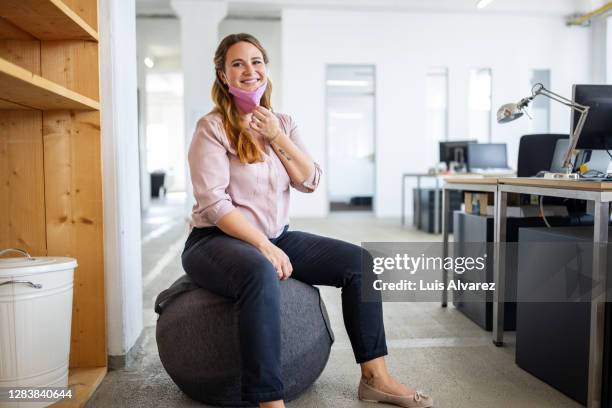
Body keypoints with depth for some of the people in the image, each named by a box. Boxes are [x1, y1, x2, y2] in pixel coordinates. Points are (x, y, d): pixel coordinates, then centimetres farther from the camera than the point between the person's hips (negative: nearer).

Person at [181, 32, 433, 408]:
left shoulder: (283, 123, 10)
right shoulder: (212, 128, -8)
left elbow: (310, 181, 0)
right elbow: (214, 202, -17)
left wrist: (277, 138, -10)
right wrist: (264, 246, -23)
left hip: (277, 236, 6)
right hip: (218, 239, -6)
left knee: (358, 261, -7)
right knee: (261, 275, -40)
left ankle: (376, 378, 1)